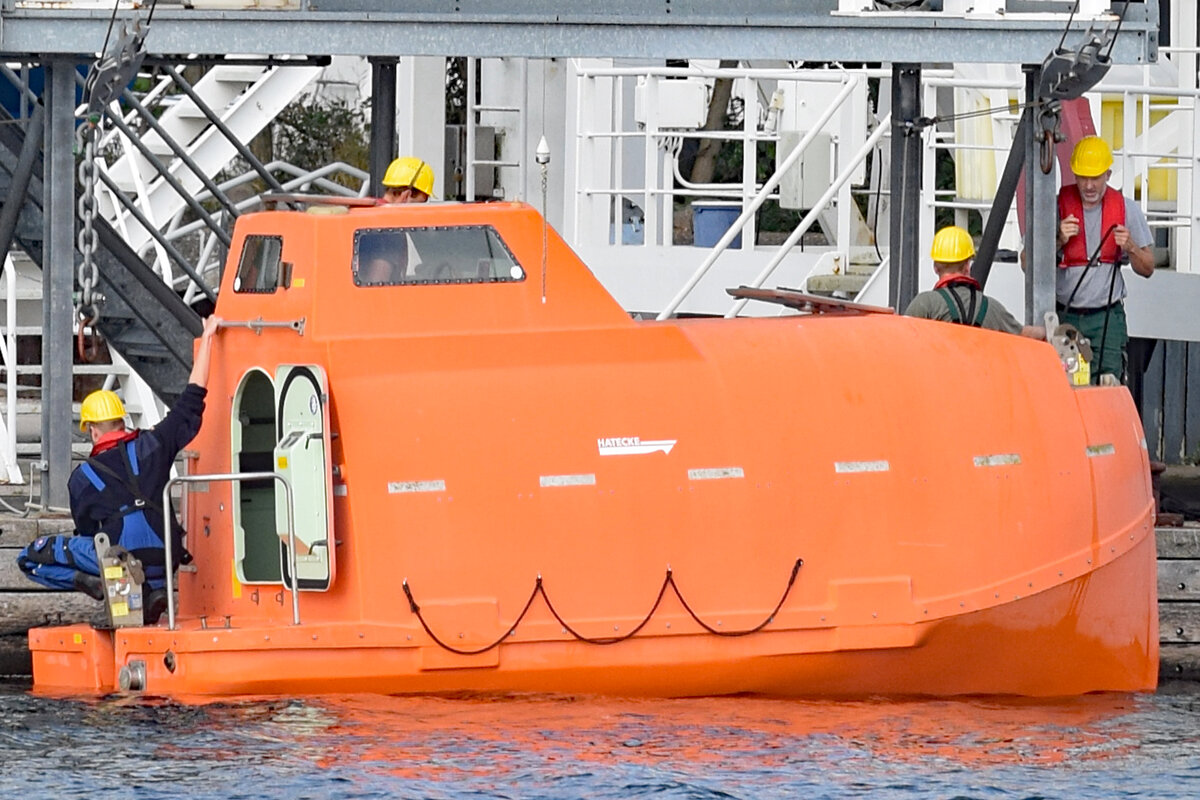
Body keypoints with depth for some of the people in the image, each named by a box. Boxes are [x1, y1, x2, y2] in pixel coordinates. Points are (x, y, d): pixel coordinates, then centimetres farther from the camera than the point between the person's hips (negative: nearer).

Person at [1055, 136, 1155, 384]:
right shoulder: (1057, 206, 2)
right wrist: (1058, 240, -14)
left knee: (1107, 381, -15)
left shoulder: (1127, 209, 5)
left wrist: (1130, 247, -11)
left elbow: (1147, 269, 10)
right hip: (1063, 316, 0)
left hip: (1107, 317, 0)